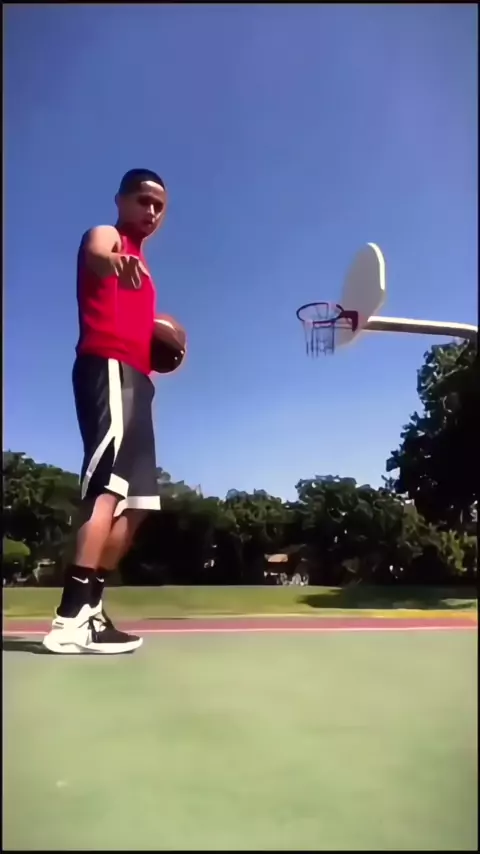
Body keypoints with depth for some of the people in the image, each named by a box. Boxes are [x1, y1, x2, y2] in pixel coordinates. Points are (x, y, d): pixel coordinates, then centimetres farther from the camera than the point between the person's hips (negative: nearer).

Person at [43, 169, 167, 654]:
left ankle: (88, 610, 8)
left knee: (134, 502, 5)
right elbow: (94, 255, -20)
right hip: (109, 369, -9)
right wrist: (116, 261, -45)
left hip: (132, 378, 9)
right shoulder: (106, 234, 7)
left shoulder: (138, 268, 33)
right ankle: (72, 618, -26)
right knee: (109, 487, -23)